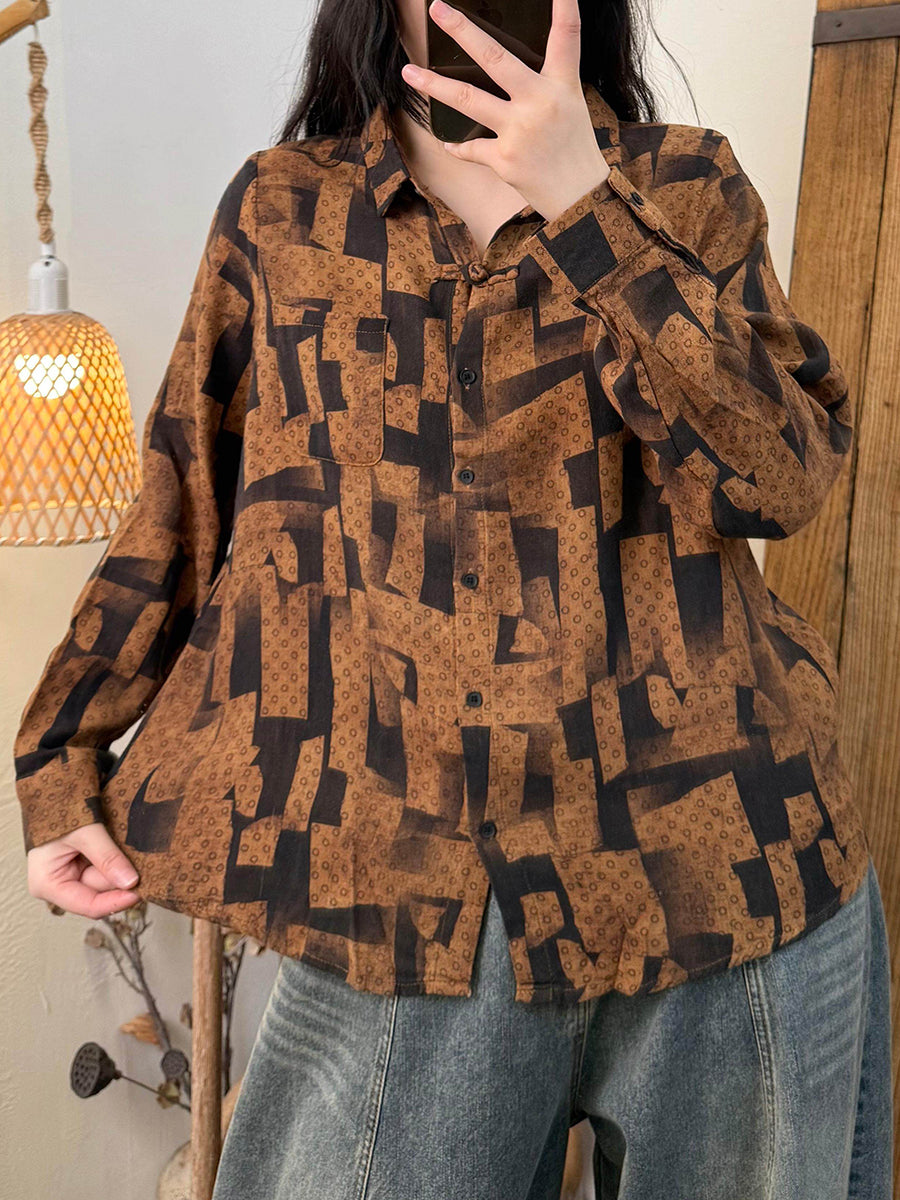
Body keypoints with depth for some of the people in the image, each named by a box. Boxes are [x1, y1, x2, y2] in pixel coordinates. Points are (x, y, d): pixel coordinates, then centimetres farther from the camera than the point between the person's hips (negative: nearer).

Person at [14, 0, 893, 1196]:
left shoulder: (687, 185, 5)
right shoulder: (279, 211, 7)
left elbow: (785, 477, -10)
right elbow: (183, 511, 9)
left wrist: (585, 207, -16)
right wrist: (63, 767, 8)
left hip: (718, 865, 1)